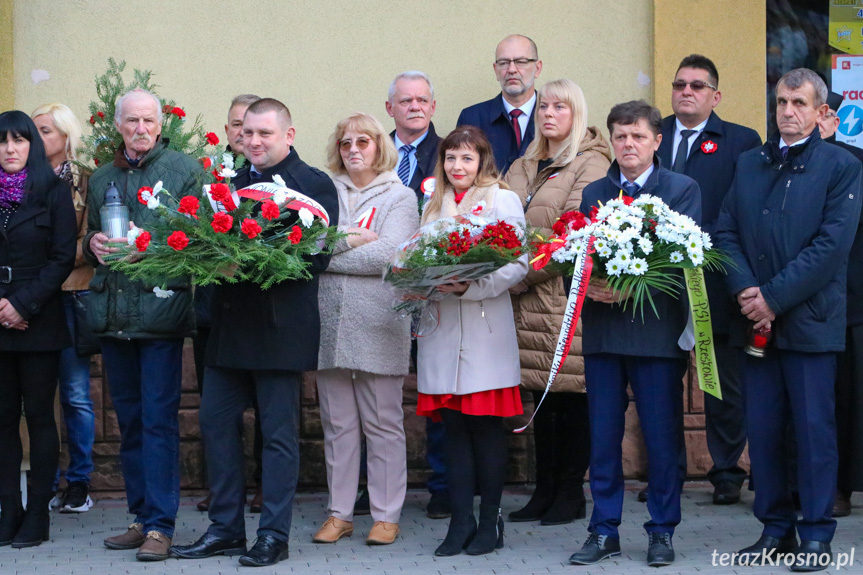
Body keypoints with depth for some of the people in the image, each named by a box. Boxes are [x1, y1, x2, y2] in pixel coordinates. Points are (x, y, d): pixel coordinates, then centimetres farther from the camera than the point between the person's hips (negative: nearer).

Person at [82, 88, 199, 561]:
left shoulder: (183, 170, 1)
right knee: (129, 420, 11)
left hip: (160, 309, -6)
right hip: (111, 313, 6)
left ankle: (160, 525, -5)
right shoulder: (102, 179, 17)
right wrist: (94, 244, 1)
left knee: (159, 420, -7)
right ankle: (142, 516, 19)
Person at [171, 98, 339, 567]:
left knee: (279, 433, 1)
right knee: (216, 422, 8)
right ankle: (225, 528, 18)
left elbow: (318, 256, -12)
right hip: (230, 324, 7)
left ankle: (274, 536, 8)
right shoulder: (231, 180, 15)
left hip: (279, 328, -6)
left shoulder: (313, 184, -4)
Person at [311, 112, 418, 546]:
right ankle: (339, 514, 14)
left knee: (383, 423, 1)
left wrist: (327, 253, -6)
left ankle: (386, 515, 8)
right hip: (330, 321, 3)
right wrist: (349, 240, -12)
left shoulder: (400, 197, 4)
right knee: (337, 423, 7)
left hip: (378, 326, -3)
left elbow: (388, 255, -10)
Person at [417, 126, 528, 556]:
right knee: (454, 427, 3)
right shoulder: (434, 205, 18)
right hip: (442, 327, 4)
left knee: (487, 426, -3)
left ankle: (490, 521, 6)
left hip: (486, 328, -4)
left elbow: (518, 265, -6)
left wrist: (469, 286, -18)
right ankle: (461, 522, 7)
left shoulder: (503, 201, 2)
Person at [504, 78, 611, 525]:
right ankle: (544, 492, 15)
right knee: (541, 396, 9)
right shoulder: (522, 169, 19)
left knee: (570, 395, -2)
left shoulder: (591, 166, -4)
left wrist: (519, 276, -13)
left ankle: (571, 493, 5)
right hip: (526, 299, 7)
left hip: (567, 294, -7)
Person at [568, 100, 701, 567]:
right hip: (602, 331, 3)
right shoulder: (593, 194, 14)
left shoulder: (683, 190, 3)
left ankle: (661, 532, 13)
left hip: (658, 330, -3)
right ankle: (604, 531, 15)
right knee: (603, 437, 6)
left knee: (662, 437, 2)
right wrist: (587, 285, -14)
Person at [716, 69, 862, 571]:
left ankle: (816, 534, 7)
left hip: (810, 320, -4)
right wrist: (746, 291, -9)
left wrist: (774, 298, -14)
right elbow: (726, 233, 9)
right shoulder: (750, 164, 15)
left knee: (815, 429, -1)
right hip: (756, 322, 4)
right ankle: (776, 527, 17)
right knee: (763, 429, 7)